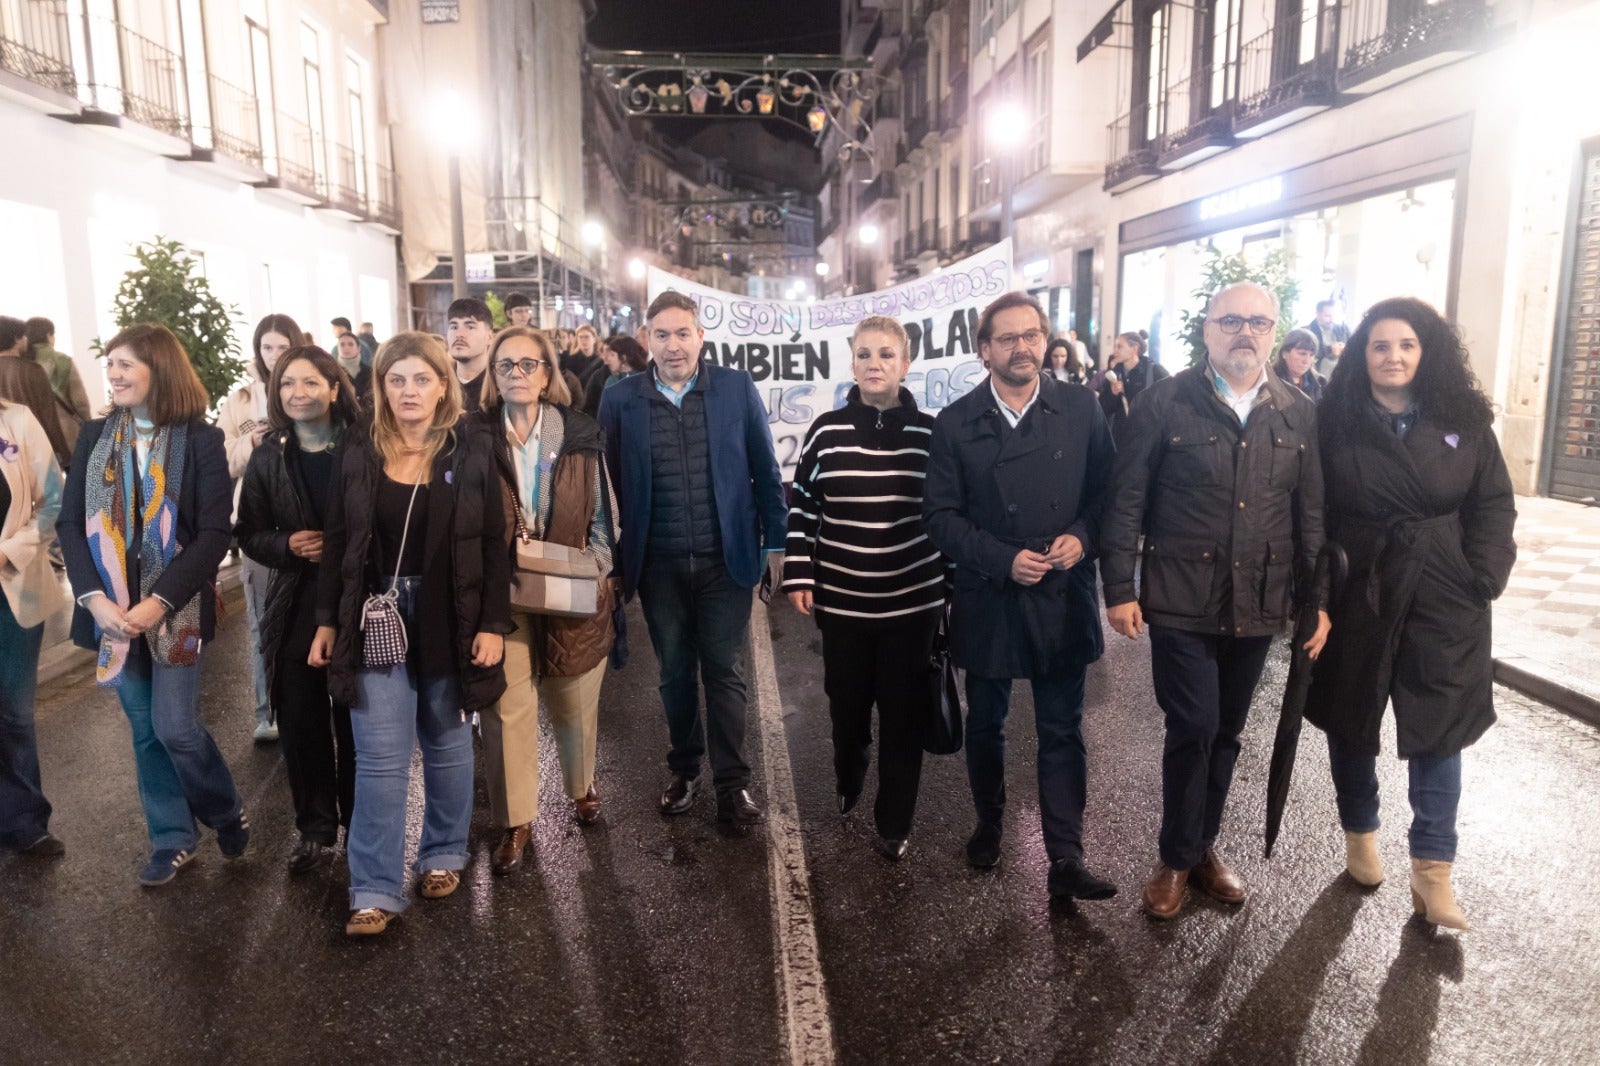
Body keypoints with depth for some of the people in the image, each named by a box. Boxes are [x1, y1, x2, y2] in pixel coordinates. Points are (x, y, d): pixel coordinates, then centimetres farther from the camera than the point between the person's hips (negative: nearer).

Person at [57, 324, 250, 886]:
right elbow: (70, 522, 2)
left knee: (175, 727, -4)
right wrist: (95, 597, -11)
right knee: (144, 729, 12)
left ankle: (227, 813, 23)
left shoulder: (200, 439, -6)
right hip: (113, 608, 4)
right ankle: (172, 837, 27)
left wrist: (159, 602, -18)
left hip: (175, 608, -4)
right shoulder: (94, 435, 6)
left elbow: (214, 533, -11)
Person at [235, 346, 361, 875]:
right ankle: (315, 828, 24)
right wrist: (287, 546, -11)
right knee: (300, 724, 8)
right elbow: (249, 534, 8)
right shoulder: (268, 458, 4)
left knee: (356, 723, 6)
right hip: (294, 608, 3)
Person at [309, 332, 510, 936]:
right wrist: (327, 620, 4)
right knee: (380, 758, 0)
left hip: (450, 618, -1)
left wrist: (493, 624, -9)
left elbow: (494, 544, -4)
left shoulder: (471, 449, -4)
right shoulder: (360, 453, 2)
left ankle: (444, 855, 32)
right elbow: (337, 543, 7)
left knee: (446, 744, 14)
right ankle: (375, 892, 8)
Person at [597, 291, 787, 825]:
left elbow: (765, 470, 2)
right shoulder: (620, 399, 0)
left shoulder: (737, 388, -2)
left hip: (726, 559, -1)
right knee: (675, 672, 14)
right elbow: (609, 483, 3)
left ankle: (732, 782, 17)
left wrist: (776, 540, 0)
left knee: (723, 671, 6)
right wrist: (614, 558, 2)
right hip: (659, 565, 1)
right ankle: (684, 769, 32)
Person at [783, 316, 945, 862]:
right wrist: (798, 576, 0)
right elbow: (802, 506, 4)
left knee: (903, 712, 7)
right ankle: (847, 783, 44)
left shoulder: (931, 432, -2)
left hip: (913, 599, -1)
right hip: (841, 597, 1)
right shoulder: (826, 430, -1)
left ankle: (895, 822, 24)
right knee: (847, 703, 14)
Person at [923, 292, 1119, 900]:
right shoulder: (956, 423, -3)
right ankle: (989, 823, 38)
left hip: (1063, 599, 0)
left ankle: (1065, 860, 12)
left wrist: (1083, 536, -15)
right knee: (985, 724, 17)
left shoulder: (1081, 409, -1)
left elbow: (1107, 490, 3)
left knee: (1062, 732, 4)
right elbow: (941, 515, -5)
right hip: (987, 603, 1)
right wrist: (1002, 560, -15)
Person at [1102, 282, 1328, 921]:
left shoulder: (1298, 414, 5)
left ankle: (1204, 845, 33)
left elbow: (1311, 512, 8)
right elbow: (1125, 501, -6)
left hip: (1258, 605, 4)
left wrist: (1318, 598, 6)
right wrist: (1120, 590, -9)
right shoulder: (1165, 404, -6)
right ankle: (1177, 860, 17)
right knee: (1193, 730, -3)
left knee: (1225, 733, 14)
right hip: (1182, 601, -4)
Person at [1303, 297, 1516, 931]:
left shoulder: (1463, 420, 2)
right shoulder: (1335, 422, -3)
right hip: (1355, 597, -1)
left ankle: (1432, 873, 10)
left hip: (1444, 601, 1)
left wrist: (1484, 580, -6)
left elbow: (1494, 505, 4)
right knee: (1351, 722, 11)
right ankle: (1360, 837, 31)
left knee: (1438, 732, 1)